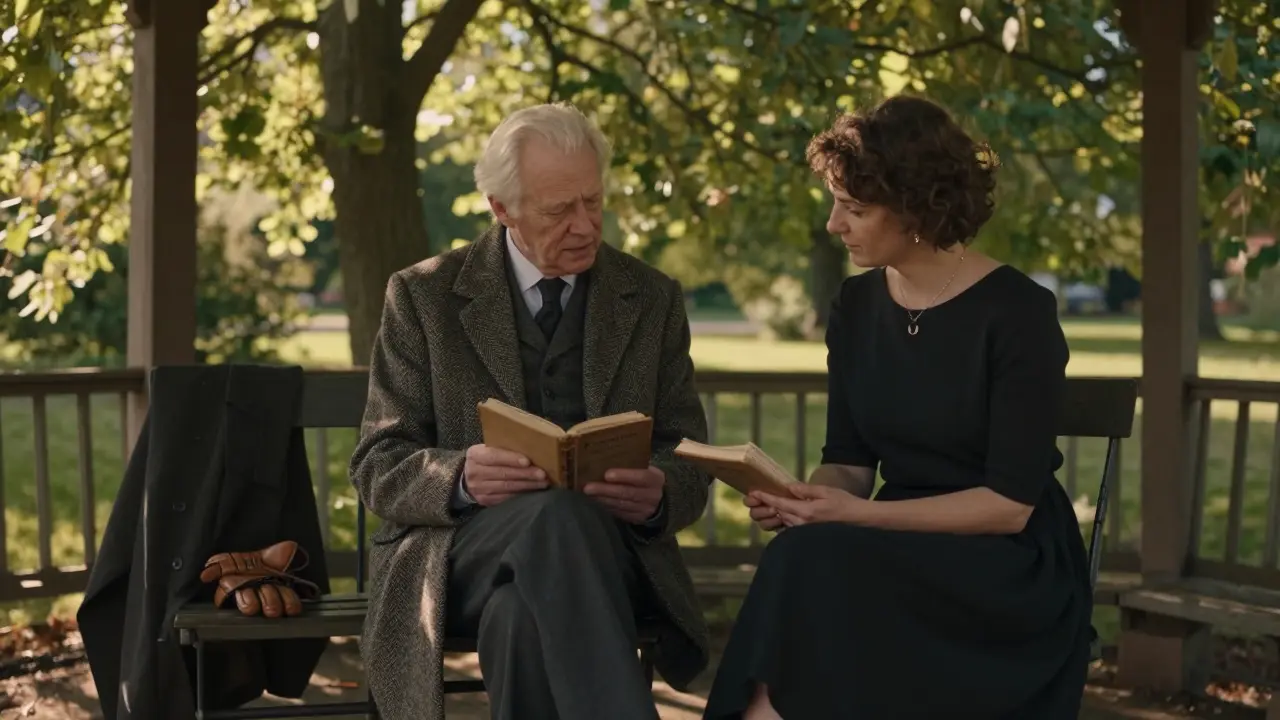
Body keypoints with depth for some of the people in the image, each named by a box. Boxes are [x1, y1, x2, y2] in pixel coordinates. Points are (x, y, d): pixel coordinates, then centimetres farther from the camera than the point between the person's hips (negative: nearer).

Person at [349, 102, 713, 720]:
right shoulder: (423, 297, 6)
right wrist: (461, 478, -20)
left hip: (606, 544, 1)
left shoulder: (654, 299, 12)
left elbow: (690, 464, 11)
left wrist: (658, 495, -15)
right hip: (462, 544, -1)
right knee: (559, 514, -38)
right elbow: (378, 467, 3)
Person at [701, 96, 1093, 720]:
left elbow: (1009, 503, -15)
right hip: (902, 558, 5)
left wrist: (858, 515, -22)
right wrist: (799, 500, -14)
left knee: (814, 569, -31)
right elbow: (849, 462, 9)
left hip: (1012, 573, -5)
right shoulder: (857, 306, 6)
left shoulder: (1017, 314, -12)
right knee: (809, 582, -30)